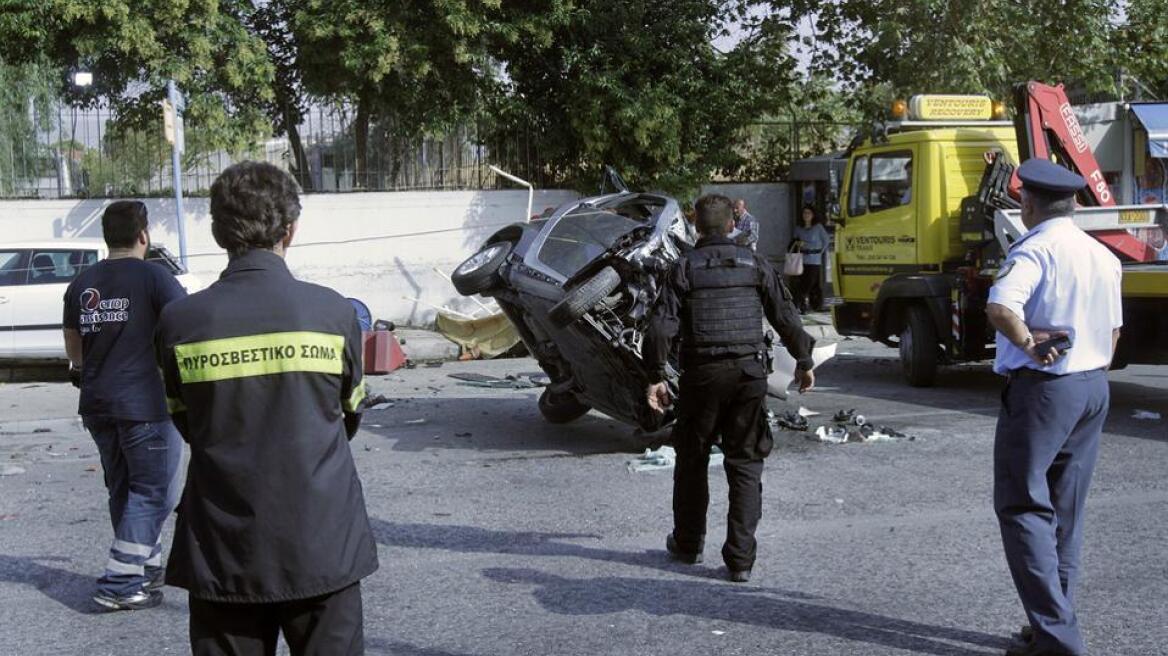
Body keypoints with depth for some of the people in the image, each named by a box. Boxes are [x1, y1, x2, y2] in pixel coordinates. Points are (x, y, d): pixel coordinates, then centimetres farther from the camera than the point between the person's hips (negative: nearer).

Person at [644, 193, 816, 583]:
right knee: (745, 464, 5)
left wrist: (656, 376, -3)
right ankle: (740, 558, 1)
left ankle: (688, 544, 27)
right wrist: (804, 361, 15)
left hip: (702, 374, -1)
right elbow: (786, 317, 5)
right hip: (750, 373, 1)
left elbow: (662, 326, -8)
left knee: (692, 460, 15)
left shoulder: (685, 268, 0)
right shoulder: (754, 264, 6)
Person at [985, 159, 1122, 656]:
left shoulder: (1034, 250, -14)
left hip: (1041, 387, -8)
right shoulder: (1104, 256, 11)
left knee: (1023, 507, -2)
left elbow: (1000, 308, -33)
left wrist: (1027, 343, -19)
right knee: (1066, 511, 14)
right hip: (1094, 387, 8)